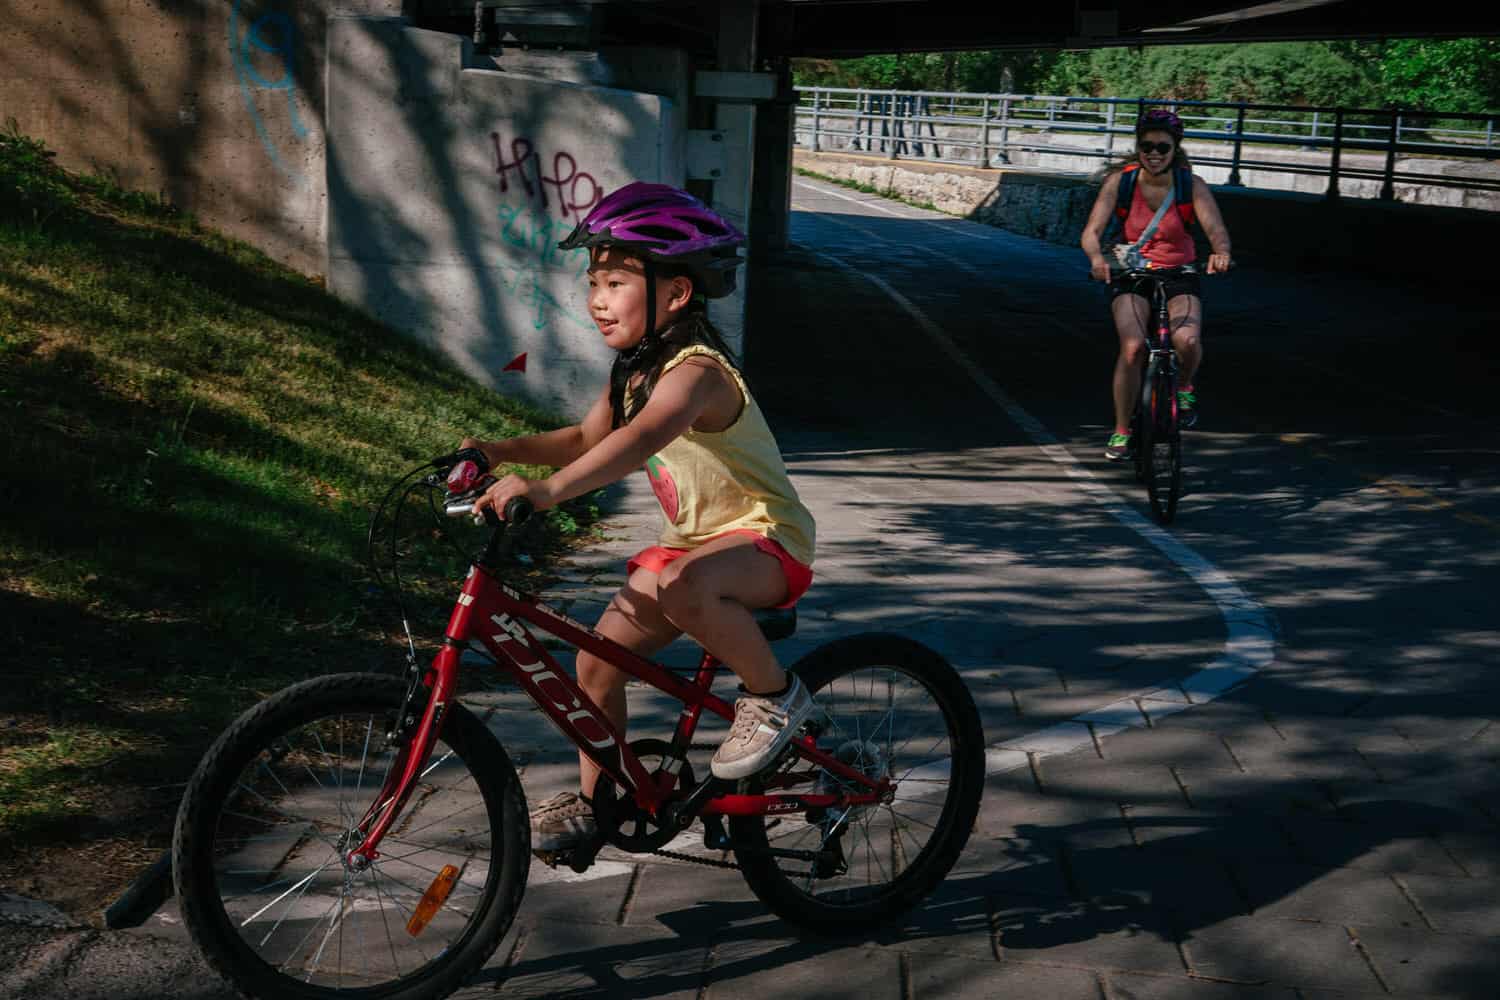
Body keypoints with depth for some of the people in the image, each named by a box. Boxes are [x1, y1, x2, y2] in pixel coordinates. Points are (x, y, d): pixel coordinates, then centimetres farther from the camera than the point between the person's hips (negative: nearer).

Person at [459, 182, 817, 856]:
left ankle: (773, 693, -16)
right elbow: (588, 438, 17)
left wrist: (547, 490, -57)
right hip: (692, 541, 9)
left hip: (764, 541, -9)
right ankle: (593, 803, 19)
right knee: (597, 658, 0)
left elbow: (641, 438, -45)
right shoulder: (633, 369, 4)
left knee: (677, 586, -40)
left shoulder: (695, 371, -26)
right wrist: (503, 452, 1)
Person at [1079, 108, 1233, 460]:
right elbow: (1091, 231, -17)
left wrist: (1220, 251, -46)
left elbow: (1216, 229, -21)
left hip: (1179, 275, 0)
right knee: (1133, 347, -24)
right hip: (1130, 275, 0)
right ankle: (1121, 431, -6)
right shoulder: (1120, 181, -10)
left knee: (1187, 341, -27)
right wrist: (1097, 257, -40)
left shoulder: (1191, 185, -10)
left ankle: (1184, 387, 9)